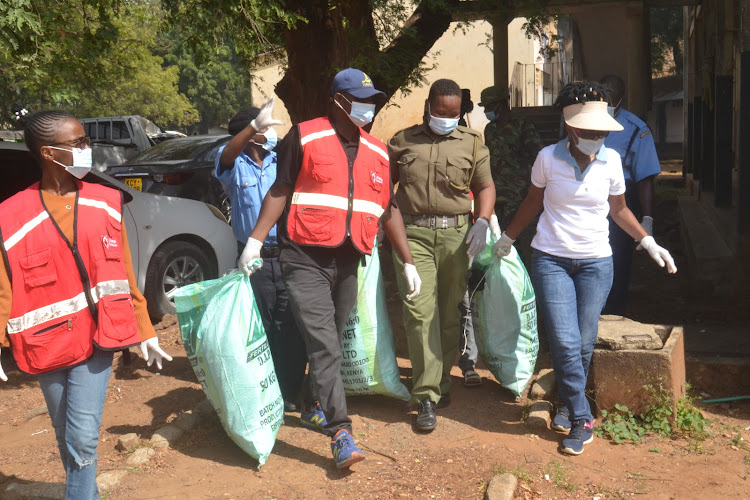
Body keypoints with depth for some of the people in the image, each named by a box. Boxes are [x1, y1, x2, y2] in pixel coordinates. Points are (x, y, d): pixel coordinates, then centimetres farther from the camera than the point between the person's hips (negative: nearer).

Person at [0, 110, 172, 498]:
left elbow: (123, 274, 6)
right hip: (48, 345, 0)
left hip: (95, 337, 0)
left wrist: (145, 332, 10)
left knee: (83, 438, -9)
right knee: (67, 440, 16)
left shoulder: (105, 203, 0)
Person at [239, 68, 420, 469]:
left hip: (348, 264, 5)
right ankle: (340, 432, -10)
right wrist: (255, 241, -10)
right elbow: (280, 191, -2)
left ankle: (314, 403, 36)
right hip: (305, 260, -5)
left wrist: (407, 261, 16)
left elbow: (387, 211, 17)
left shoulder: (377, 152, 12)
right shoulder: (305, 137, -3)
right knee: (323, 346, -11)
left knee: (330, 342, 15)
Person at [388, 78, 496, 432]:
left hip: (456, 234, 2)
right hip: (413, 233, -1)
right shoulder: (402, 141, 11)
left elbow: (485, 186, 13)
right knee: (420, 312, -10)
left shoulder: (472, 143, 12)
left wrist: (482, 221, -4)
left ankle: (441, 381, 24)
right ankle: (427, 396, -6)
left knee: (449, 313, 7)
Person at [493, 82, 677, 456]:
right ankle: (581, 419, 4)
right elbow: (533, 202, 10)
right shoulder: (548, 158, -7)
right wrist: (507, 238, 19)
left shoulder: (611, 161, -1)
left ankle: (567, 404, 28)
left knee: (583, 344, 4)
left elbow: (619, 210, 13)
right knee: (565, 342, -10)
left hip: (595, 263, 2)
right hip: (551, 259, -2)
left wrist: (650, 244, 8)